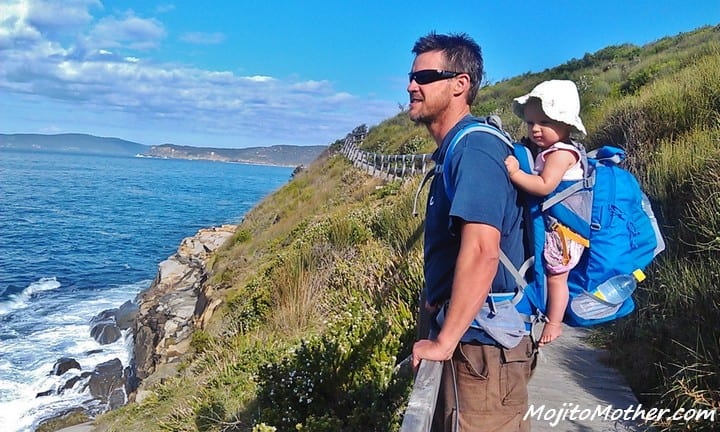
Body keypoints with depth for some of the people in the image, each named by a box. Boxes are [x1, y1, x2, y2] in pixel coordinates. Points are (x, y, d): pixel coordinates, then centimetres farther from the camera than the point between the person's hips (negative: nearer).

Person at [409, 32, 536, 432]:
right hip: (476, 339, 10)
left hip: (482, 345, -10)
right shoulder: (457, 150, 13)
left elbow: (481, 252, -29)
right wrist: (434, 302, 22)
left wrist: (444, 342, -23)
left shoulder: (474, 150, -19)